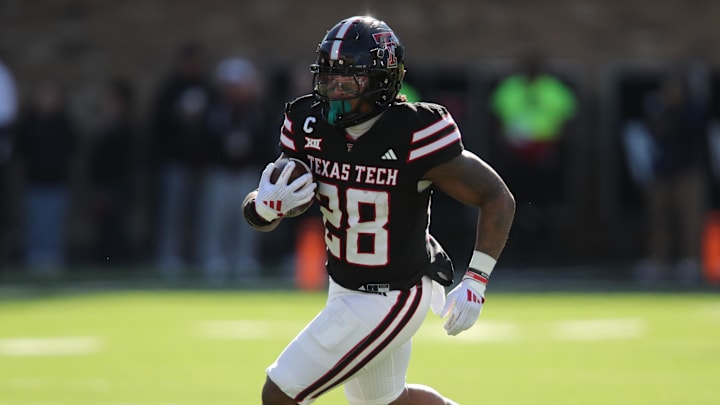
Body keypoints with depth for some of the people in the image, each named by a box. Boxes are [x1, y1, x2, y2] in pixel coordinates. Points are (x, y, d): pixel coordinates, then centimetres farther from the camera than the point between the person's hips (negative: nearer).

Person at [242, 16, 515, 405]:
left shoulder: (414, 136, -27)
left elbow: (498, 199, -18)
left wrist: (475, 283, -24)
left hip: (390, 298, -7)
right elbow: (259, 214, -3)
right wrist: (266, 206, -27)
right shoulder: (309, 126, -9)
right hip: (344, 285, 7)